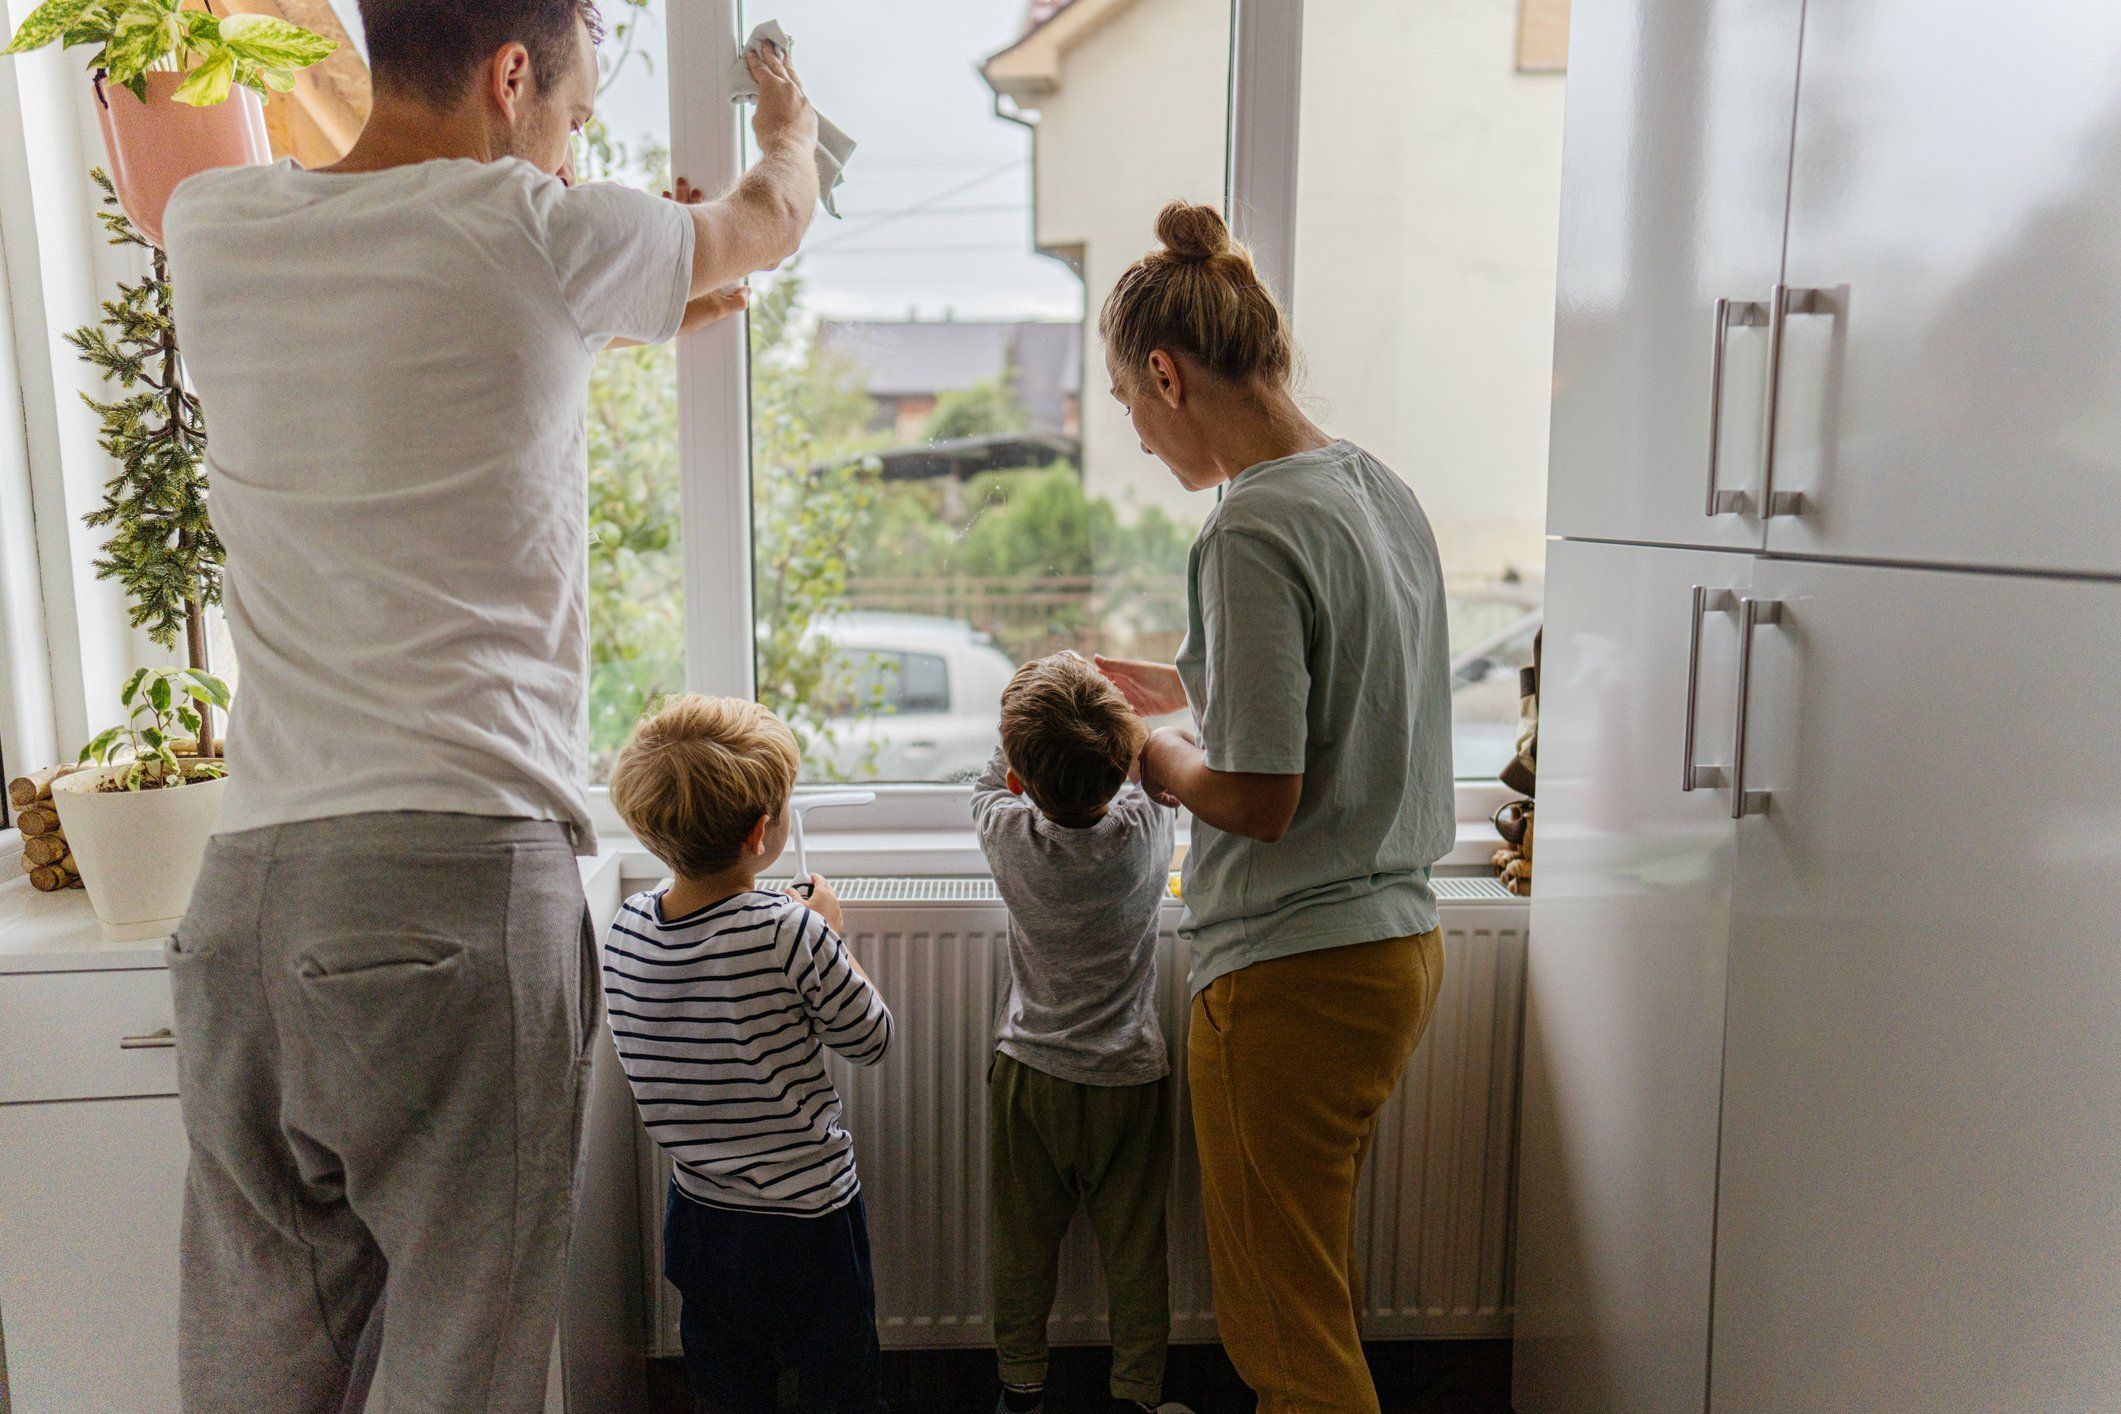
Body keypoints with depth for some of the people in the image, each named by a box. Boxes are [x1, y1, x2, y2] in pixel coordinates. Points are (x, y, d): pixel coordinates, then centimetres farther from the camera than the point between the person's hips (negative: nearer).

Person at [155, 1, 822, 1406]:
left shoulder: (210, 228, 11)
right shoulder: (538, 235, -3)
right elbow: (771, 221, 17)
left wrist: (658, 296, 40)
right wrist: (788, 124, 41)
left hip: (246, 882, 6)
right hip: (462, 867, -6)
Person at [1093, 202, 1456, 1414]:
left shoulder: (1253, 531, -20)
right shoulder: (1383, 488, 8)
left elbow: (1260, 799, -21)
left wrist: (1154, 757, -2)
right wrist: (1190, 689, 20)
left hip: (1293, 974, -9)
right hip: (1401, 940, 9)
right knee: (1322, 1298, 24)